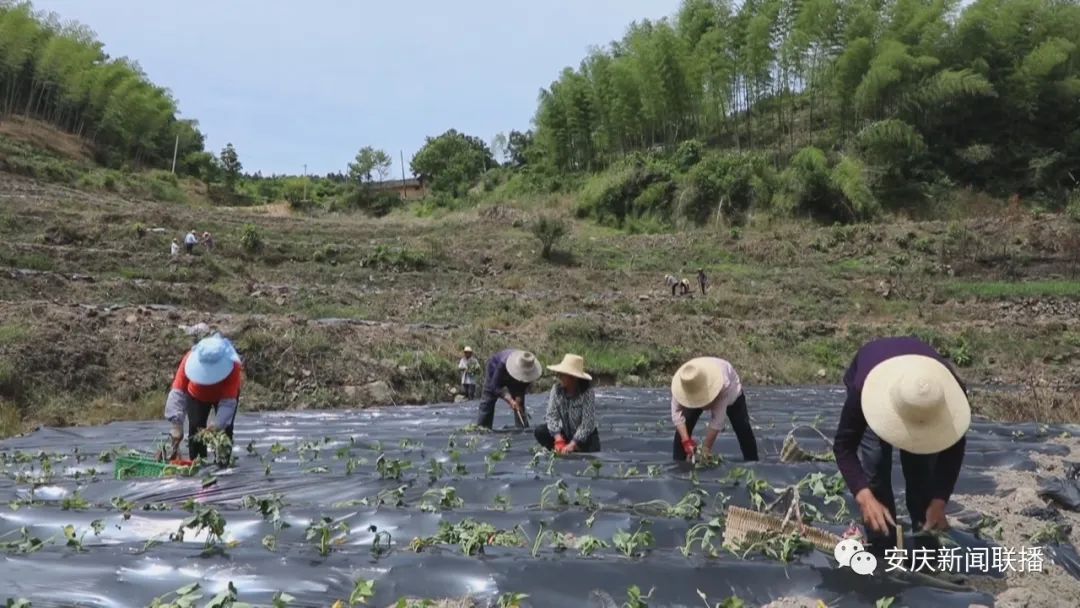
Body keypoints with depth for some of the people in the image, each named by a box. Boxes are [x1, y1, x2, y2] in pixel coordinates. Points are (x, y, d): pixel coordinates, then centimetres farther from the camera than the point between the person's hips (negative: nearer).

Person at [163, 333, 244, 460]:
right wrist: (177, 424, -52)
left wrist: (216, 425, -56)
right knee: (195, 428, -9)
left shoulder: (233, 366, -43)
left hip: (224, 394, -1)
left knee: (224, 430, -10)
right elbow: (177, 392, -43)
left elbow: (228, 401, -42)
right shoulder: (190, 359, -40)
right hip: (196, 394, 1)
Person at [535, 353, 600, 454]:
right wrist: (559, 440, -29)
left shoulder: (587, 393, -25)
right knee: (540, 432, -18)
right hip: (565, 433, 3)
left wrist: (572, 445, -32)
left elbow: (587, 424, -27)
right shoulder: (556, 389, -14)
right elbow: (552, 415, -16)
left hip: (585, 436, -3)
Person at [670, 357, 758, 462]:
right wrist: (686, 441, -45)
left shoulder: (723, 385, -48)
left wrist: (707, 449, -40)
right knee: (682, 429, -12)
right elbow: (676, 413, -37)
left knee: (743, 430, -4)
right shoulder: (680, 383, -41)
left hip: (731, 392, -2)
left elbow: (717, 420, -43)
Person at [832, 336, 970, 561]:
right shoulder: (863, 390, -46)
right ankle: (882, 556, 3)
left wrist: (939, 501, -31)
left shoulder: (951, 392, -40)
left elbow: (953, 448, -23)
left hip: (920, 397, 2)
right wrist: (864, 497, -46)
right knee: (875, 471, -11)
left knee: (922, 474, -6)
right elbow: (844, 446, -33)